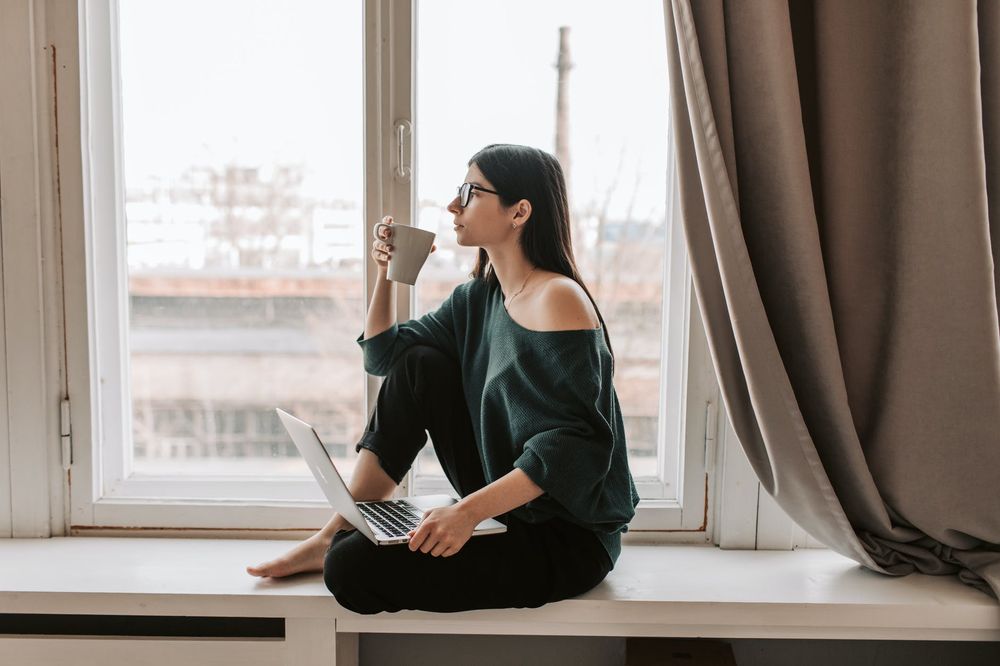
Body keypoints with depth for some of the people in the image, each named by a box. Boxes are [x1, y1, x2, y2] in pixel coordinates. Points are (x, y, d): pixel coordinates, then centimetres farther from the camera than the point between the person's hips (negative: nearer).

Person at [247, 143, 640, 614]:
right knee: (418, 362, 1)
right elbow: (382, 355, 17)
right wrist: (385, 274, 3)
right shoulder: (478, 297, 8)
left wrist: (469, 511, -33)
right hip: (505, 501, 8)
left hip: (567, 539, -8)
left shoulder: (557, 300, -19)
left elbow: (575, 443, -27)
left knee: (355, 568, -21)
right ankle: (336, 534, 7)